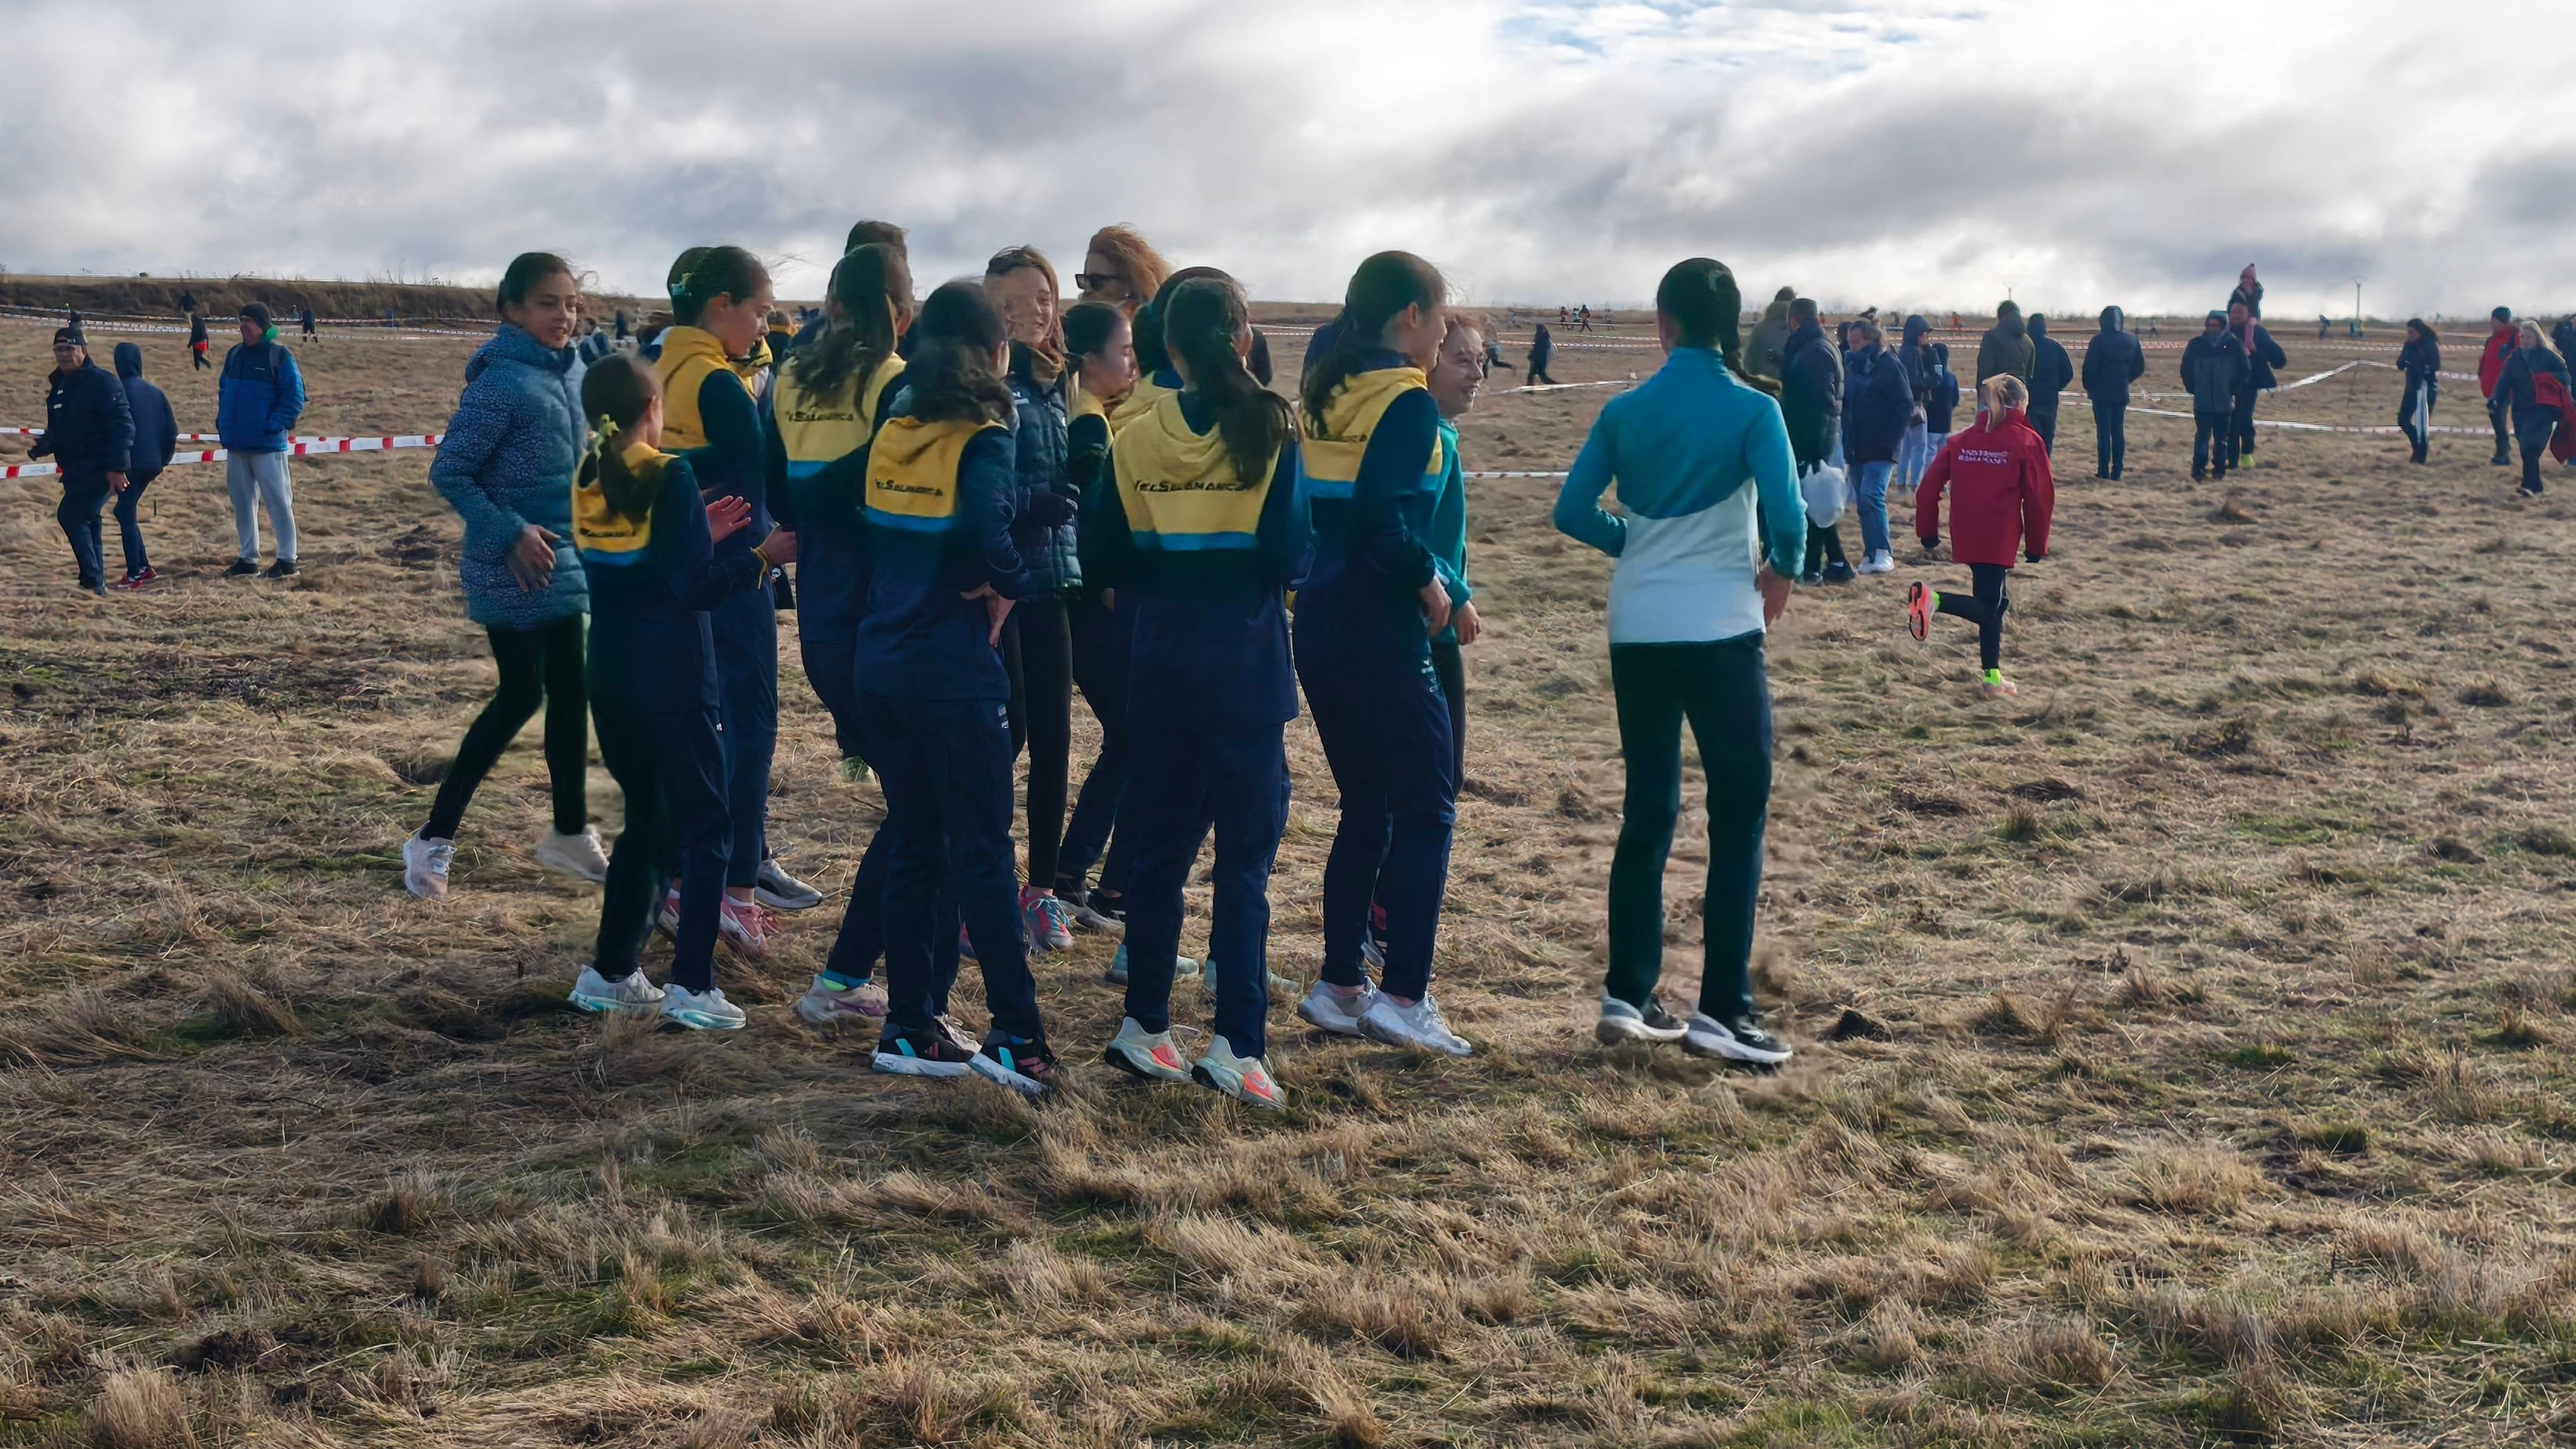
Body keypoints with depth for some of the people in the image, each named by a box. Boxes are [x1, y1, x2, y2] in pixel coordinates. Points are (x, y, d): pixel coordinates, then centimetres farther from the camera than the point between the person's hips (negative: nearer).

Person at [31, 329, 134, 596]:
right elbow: (57, 431, 22)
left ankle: (93, 582, -16)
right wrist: (41, 446, -1)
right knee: (86, 522, 12)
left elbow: (122, 425, -18)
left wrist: (116, 467, -24)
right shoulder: (58, 386, 14)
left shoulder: (101, 382, -12)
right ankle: (96, 583, 20)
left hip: (99, 468, -9)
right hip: (74, 469, 9)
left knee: (70, 516, -17)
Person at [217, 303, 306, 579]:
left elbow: (295, 396, -11)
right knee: (242, 502, 11)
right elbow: (224, 390, 21)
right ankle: (247, 559, 18)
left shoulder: (279, 356, -8)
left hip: (267, 445, -7)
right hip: (236, 444, 7)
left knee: (278, 501, -3)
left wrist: (276, 425, -18)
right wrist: (223, 422, 8)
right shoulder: (235, 354, 12)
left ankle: (287, 559, 1)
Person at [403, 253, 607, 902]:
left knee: (569, 690, 12)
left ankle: (571, 834, 25)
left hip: (563, 563, 7)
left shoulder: (572, 373, 6)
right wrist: (510, 534, -20)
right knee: (522, 695, -2)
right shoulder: (502, 382, -17)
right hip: (515, 571, -7)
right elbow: (448, 472, -15)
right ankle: (434, 839, 8)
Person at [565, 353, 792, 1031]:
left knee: (647, 820, 20)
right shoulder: (669, 478, -14)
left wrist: (701, 537, 17)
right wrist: (763, 556, -6)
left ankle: (611, 972, 23)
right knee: (705, 828, 3)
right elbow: (695, 588, -17)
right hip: (672, 681, -7)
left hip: (611, 677, 7)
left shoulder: (587, 480, 6)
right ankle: (691, 986, -3)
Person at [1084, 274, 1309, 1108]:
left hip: (1161, 670, 3)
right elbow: (1295, 554, -13)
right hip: (1246, 671, -3)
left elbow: (1103, 555, 2)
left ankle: (1144, 1028, 21)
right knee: (1245, 857, 1)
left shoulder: (1135, 442, -1)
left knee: (1160, 849, 14)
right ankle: (1236, 1045, -4)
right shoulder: (1267, 434, -9)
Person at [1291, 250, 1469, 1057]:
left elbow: (1305, 507, 12)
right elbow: (1382, 515, -25)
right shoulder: (1407, 403, -12)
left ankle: (1338, 987, 18)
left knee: (1364, 808, 16)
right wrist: (1429, 582, -9)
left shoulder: (1327, 397, 12)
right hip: (1382, 632, -8)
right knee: (1426, 810, 1)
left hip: (1318, 621, 8)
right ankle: (1403, 998, -3)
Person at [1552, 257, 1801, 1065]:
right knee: (1739, 816, 3)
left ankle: (1627, 996, 17)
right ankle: (1721, 1012, 0)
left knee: (1647, 810, 14)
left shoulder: (1625, 412, 4)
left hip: (1638, 632, 4)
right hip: (1720, 631, -4)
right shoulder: (1752, 410, -6)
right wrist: (1783, 570, 4)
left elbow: (1573, 513, 3)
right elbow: (1785, 515, -16)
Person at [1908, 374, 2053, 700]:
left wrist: (1928, 535, 12)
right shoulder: (2027, 442, -5)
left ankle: (1992, 678, 17)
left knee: (1993, 602, 17)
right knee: (1989, 606, -2)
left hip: (1965, 537, 6)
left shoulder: (1961, 441, 8)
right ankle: (1934, 599, -27)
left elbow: (1929, 486, 4)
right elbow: (2040, 497, -6)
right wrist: (2036, 547, 3)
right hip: (2000, 539, -6)